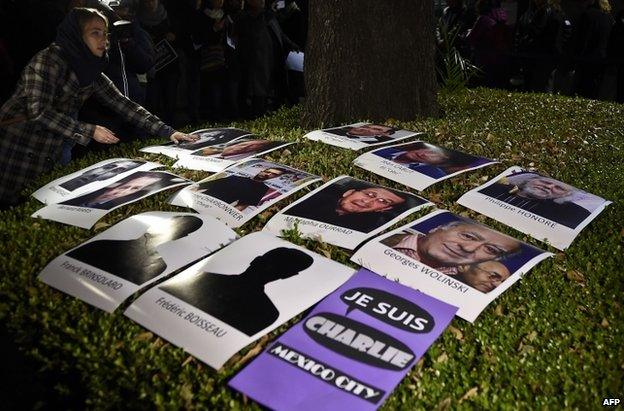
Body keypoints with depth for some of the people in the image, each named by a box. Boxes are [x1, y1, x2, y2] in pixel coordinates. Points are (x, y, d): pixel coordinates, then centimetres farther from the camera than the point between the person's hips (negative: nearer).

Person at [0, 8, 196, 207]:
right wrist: (89, 131, -25)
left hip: (55, 154, 7)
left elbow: (123, 105, 4)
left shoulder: (92, 73, 6)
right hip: (18, 151, -7)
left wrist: (167, 131, -4)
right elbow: (39, 111, -23)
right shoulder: (49, 59, -16)